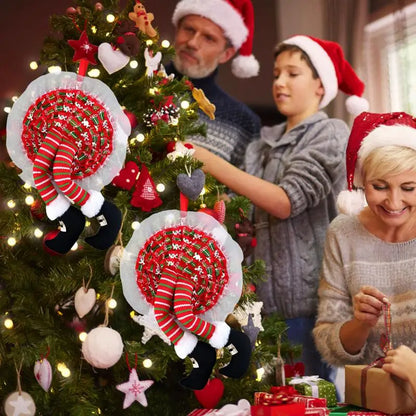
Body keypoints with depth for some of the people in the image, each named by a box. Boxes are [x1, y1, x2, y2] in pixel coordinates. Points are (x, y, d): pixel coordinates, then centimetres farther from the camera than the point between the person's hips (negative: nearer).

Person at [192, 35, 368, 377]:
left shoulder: (332, 135, -2)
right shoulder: (264, 143, 14)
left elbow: (286, 201, -16)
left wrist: (209, 161, -21)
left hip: (313, 299, -5)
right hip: (268, 299, 5)